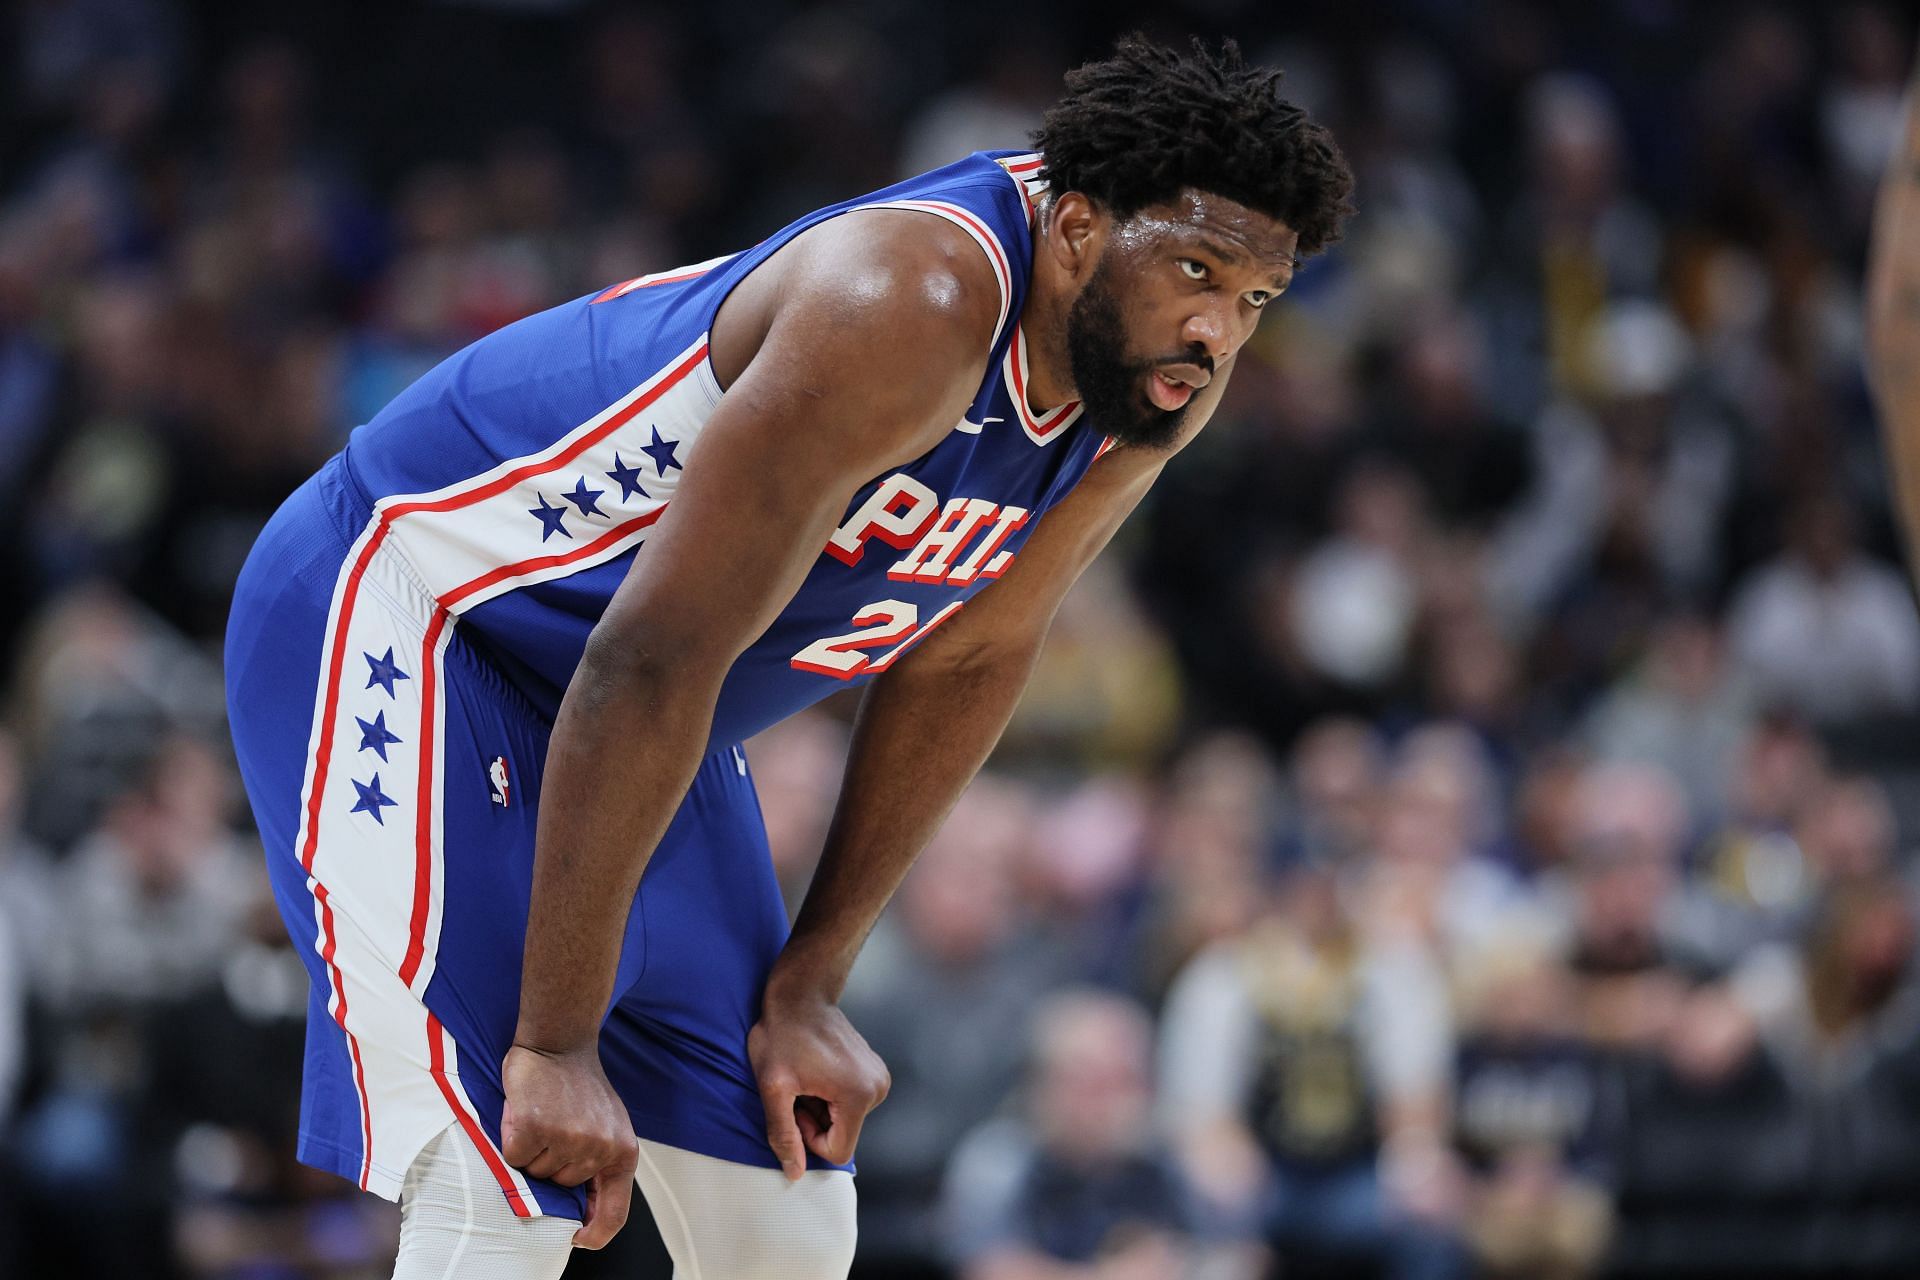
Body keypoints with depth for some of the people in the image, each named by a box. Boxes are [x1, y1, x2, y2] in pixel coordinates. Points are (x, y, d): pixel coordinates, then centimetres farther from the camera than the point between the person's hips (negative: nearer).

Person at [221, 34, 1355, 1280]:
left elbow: (966, 659, 8)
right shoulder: (909, 305, -33)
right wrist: (557, 1041, -32)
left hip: (636, 725, 9)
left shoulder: (1159, 385, -6)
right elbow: (651, 661, -34)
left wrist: (808, 984, 7)